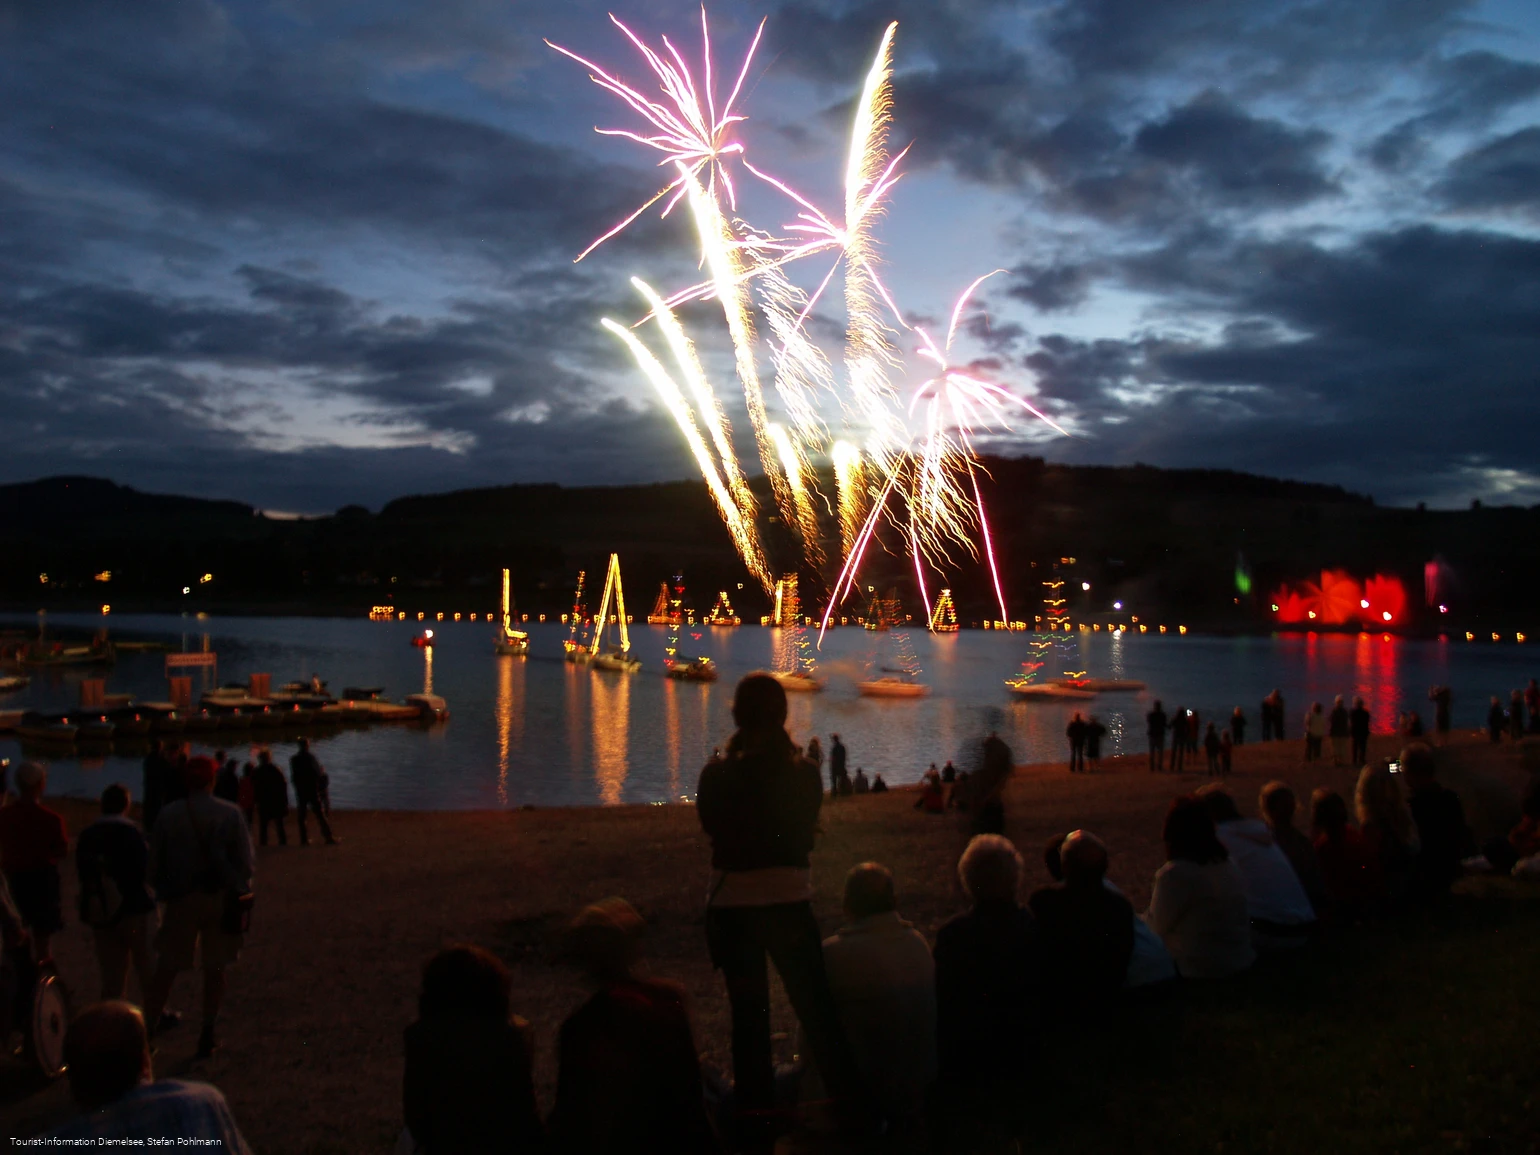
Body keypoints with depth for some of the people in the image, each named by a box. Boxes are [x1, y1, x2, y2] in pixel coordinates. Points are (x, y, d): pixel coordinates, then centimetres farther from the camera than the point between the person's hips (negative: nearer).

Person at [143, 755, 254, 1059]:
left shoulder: (168, 815, -6)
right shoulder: (231, 815, -8)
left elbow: (154, 861, -2)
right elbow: (246, 862, -8)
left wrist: (164, 891, 14)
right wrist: (239, 889, 10)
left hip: (181, 900, 1)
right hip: (221, 898, 0)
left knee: (166, 969, 10)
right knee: (214, 970, 10)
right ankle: (207, 1036, 16)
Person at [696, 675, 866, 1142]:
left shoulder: (718, 774, -11)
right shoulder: (804, 773, -8)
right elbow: (806, 836, 4)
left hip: (731, 906, 0)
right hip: (790, 901, 0)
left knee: (748, 1012, 12)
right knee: (816, 1007, 12)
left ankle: (756, 1112, 21)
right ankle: (853, 1104, 18)